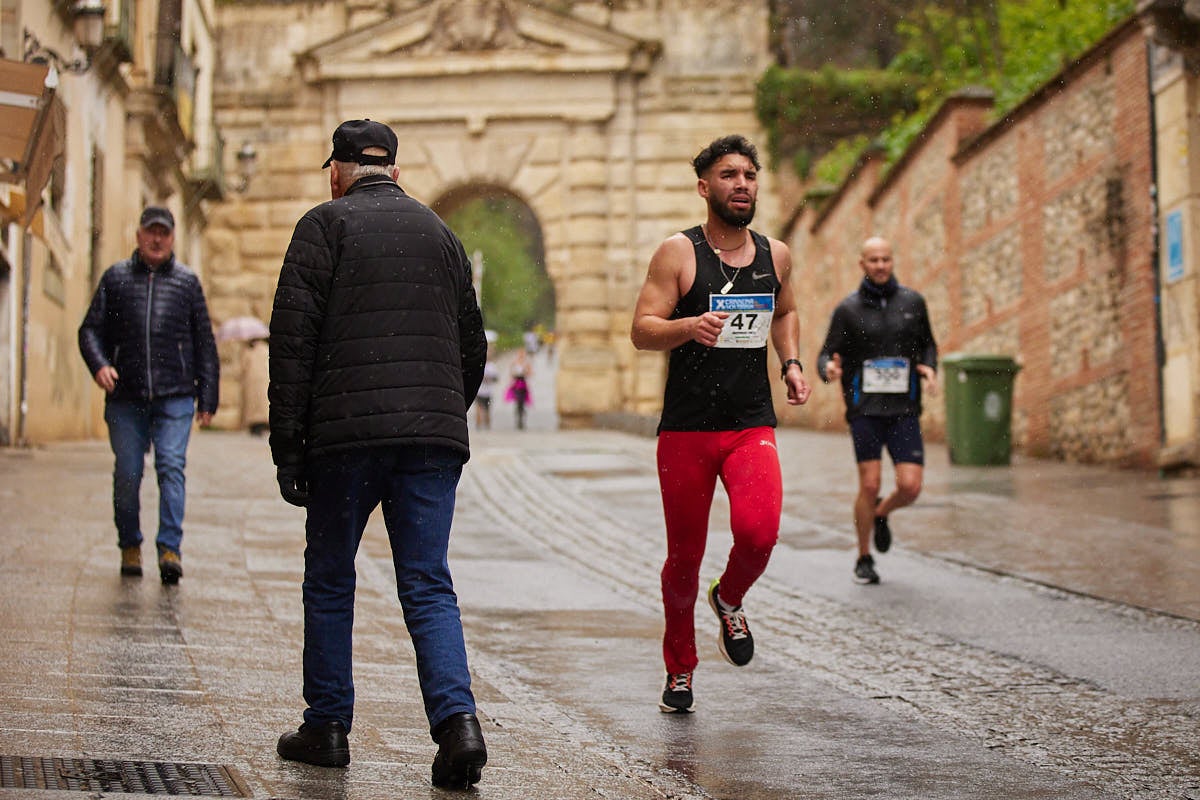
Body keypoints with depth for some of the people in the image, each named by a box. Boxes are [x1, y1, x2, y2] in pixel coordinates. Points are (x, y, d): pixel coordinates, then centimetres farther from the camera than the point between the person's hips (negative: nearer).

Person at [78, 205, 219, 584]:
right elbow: (91, 329, 11)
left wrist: (207, 397, 8)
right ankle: (129, 546, 17)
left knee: (171, 467, -11)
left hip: (175, 396, -1)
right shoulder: (116, 278, 12)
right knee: (127, 474, 3)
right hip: (125, 397, 1)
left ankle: (170, 548, -12)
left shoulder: (187, 282, 12)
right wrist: (99, 364, -9)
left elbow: (204, 343, 14)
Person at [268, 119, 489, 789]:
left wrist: (287, 447, -4)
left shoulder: (326, 225, 3)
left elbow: (294, 339, -5)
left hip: (346, 433, -3)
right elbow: (473, 345, 20)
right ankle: (457, 719, -15)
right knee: (429, 588, 3)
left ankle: (328, 726, 16)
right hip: (435, 436, 3)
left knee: (330, 582, 11)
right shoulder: (440, 233, 18)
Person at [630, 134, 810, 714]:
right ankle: (680, 669, 28)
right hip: (685, 428, -2)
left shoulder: (775, 254, 9)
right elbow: (642, 330, -10)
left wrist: (792, 364, 12)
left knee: (759, 531, -22)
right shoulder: (678, 253, -4)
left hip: (752, 426, 2)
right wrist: (689, 326, -29)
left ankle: (730, 600, 12)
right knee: (684, 556, 5)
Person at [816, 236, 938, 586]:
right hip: (865, 409, -2)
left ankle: (880, 515, 27)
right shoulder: (848, 309, 1)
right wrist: (829, 369, -22)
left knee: (910, 486, -8)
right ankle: (864, 560, 11)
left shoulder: (912, 302, 7)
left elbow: (927, 344, 18)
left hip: (903, 410, 2)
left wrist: (929, 368, -3)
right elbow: (827, 355, 2)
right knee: (870, 485, -7)